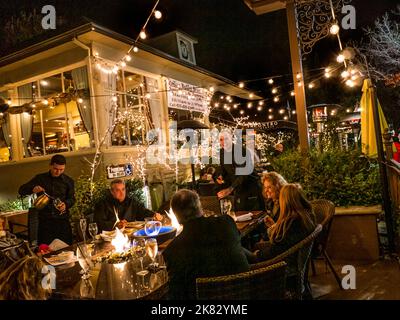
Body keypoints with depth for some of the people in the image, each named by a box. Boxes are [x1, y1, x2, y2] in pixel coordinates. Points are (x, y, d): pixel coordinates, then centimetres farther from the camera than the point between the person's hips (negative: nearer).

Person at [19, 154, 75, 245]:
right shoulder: (40, 178, 5)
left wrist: (66, 204, -18)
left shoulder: (68, 181, 7)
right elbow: (21, 190, 5)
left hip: (63, 220, 0)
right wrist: (33, 189, -17)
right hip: (45, 220, 0)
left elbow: (72, 198, 5)